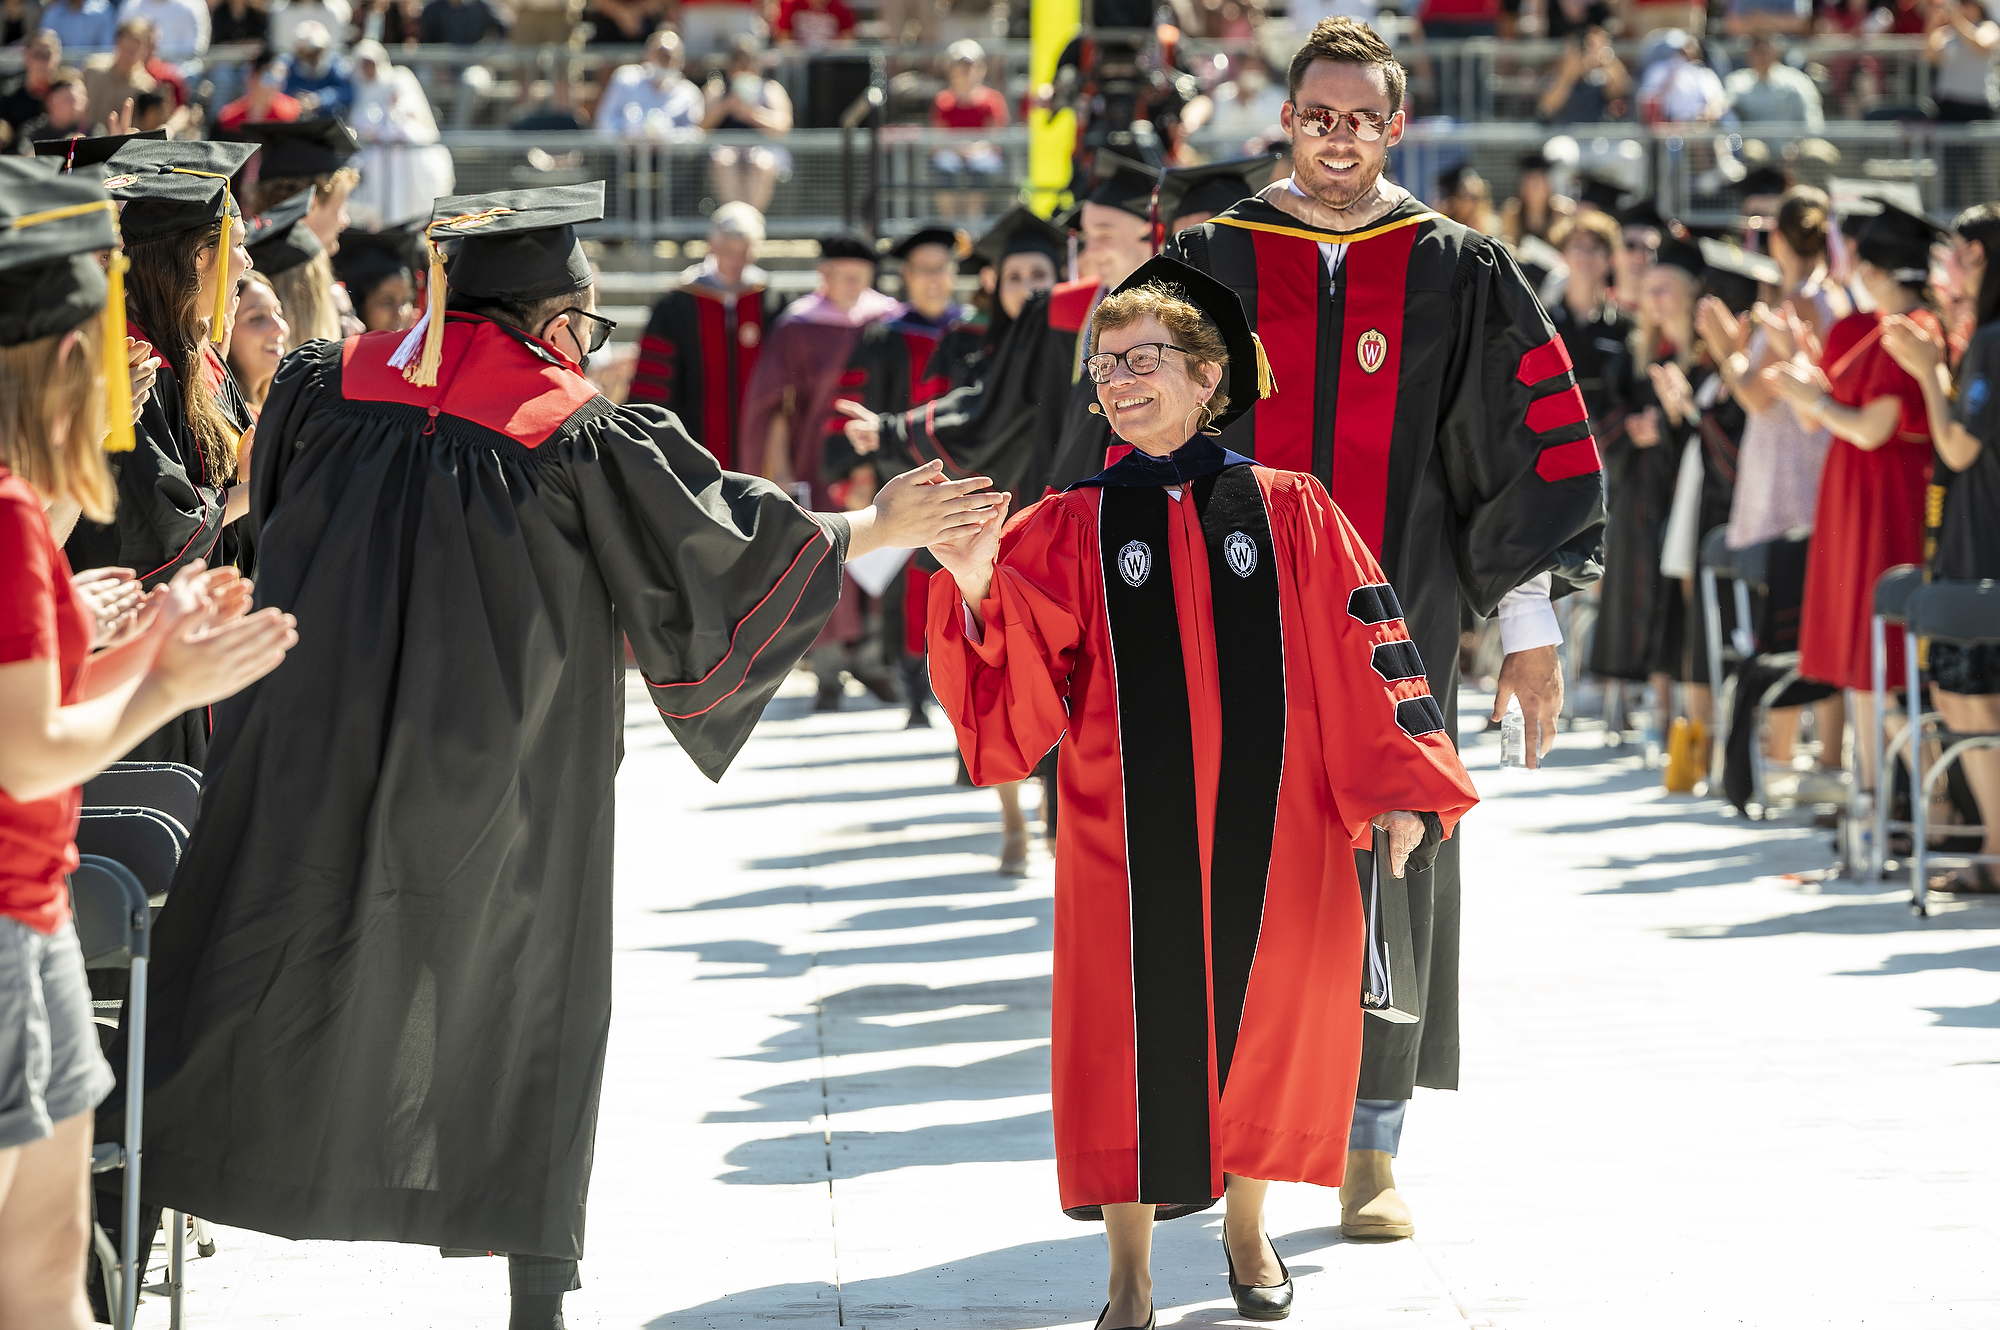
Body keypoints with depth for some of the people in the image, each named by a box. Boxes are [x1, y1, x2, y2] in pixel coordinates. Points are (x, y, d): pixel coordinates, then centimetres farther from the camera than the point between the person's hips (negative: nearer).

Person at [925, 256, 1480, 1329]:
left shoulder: (1287, 511, 3)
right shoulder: (1072, 530, 2)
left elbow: (1360, 650, 2)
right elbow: (1016, 697, -5)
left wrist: (1399, 787, -5)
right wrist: (973, 589, -23)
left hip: (1269, 828, 1)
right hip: (1128, 832, 0)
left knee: (1260, 1020, 9)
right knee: (1133, 1036, 1)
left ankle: (1246, 1228, 31)